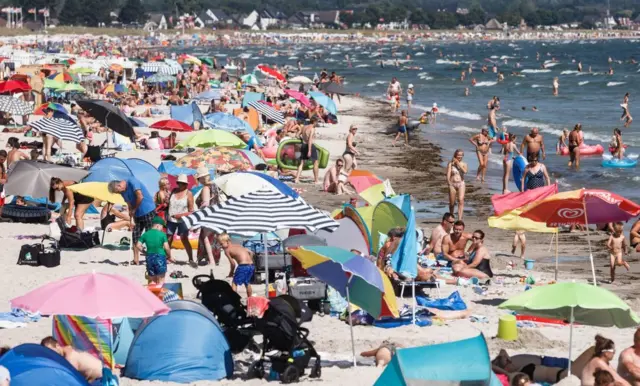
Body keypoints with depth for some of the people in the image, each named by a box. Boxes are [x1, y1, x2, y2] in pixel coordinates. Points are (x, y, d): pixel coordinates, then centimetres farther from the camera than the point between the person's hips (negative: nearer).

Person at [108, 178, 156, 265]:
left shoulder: (132, 181, -17)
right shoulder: (123, 192, 7)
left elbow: (140, 197, -23)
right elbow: (130, 206, 9)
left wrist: (133, 210, -11)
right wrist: (132, 220, 0)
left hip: (148, 211, -8)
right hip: (138, 214, 8)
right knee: (135, 236, 6)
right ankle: (136, 260, 10)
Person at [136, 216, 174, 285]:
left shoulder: (145, 234, 5)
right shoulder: (162, 234, -6)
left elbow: (138, 246, 0)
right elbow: (166, 248, -11)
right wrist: (169, 257, 4)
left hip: (149, 258, 4)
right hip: (160, 257, -4)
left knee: (152, 281, 14)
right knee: (160, 281, 5)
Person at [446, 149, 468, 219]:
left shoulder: (463, 164, 6)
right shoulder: (451, 164, 2)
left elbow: (465, 171, -15)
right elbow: (448, 175, -3)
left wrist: (458, 163, -12)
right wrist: (449, 183, -15)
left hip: (461, 184, 0)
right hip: (452, 184, 0)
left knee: (461, 200, -19)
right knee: (452, 203, 8)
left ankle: (460, 219, -24)